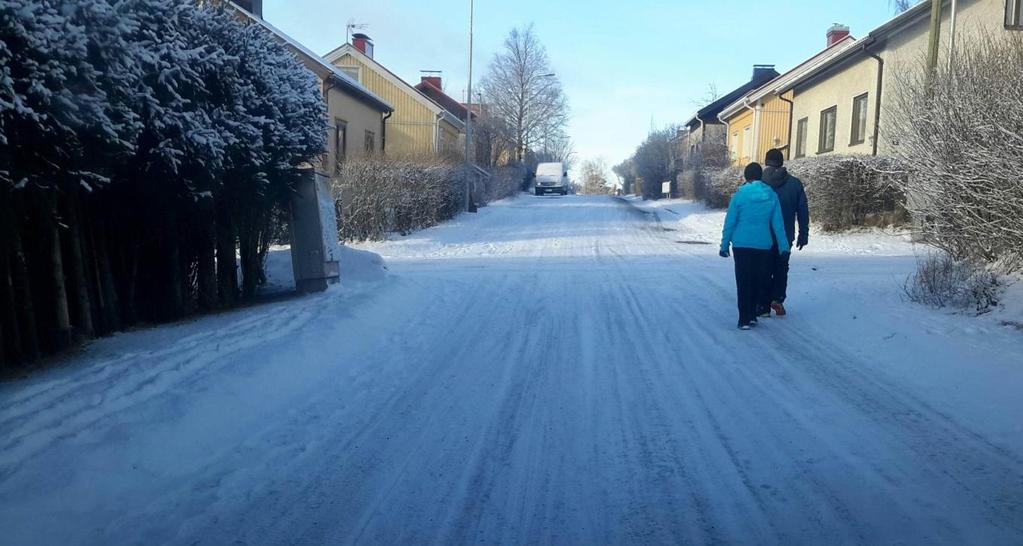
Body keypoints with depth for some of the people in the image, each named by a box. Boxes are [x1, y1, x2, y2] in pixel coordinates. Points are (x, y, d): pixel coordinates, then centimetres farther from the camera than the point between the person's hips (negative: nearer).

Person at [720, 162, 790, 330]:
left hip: (742, 245, -2)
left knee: (743, 282, 4)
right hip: (764, 245, 2)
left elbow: (730, 222, -5)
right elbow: (777, 223, 4)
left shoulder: (740, 194, -7)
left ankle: (744, 319, 1)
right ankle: (752, 315, 19)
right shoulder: (771, 195, 1)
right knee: (759, 281, 15)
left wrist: (724, 245, 1)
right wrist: (783, 246, 9)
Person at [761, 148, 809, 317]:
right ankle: (778, 298, -3)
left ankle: (764, 306, 8)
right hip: (785, 237, 1)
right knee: (781, 268, 14)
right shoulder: (795, 183, 1)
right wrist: (803, 234, 9)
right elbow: (803, 211, 2)